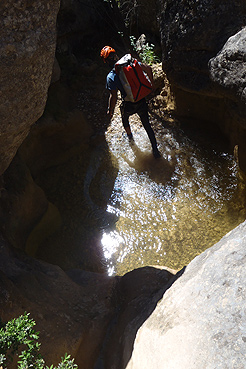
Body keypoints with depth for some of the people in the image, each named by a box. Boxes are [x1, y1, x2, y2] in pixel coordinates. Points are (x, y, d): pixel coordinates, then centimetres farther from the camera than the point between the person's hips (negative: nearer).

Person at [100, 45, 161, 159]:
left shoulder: (111, 77, -19)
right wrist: (151, 83, 10)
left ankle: (129, 135, 60)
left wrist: (110, 110, -4)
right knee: (147, 125, 17)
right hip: (141, 102, 2)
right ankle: (155, 150, 20)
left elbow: (113, 97, -20)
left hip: (129, 105, -2)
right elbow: (148, 68, -7)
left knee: (124, 117, 34)